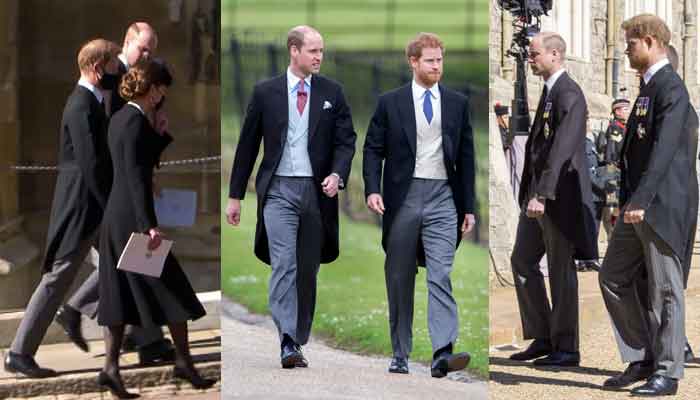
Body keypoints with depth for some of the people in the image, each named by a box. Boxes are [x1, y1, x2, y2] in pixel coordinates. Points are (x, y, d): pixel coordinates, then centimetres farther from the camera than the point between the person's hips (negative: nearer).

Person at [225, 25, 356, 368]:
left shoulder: (331, 93, 7)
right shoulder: (265, 92, 3)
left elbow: (346, 139, 4)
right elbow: (247, 145, 7)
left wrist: (337, 174, -15)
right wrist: (235, 195, 7)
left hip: (317, 190, 2)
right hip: (279, 189, -2)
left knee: (307, 269, 8)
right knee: (284, 264, -15)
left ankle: (299, 341, 18)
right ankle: (287, 344, -21)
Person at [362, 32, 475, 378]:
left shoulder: (457, 103, 10)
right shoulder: (390, 102, 5)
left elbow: (466, 156, 11)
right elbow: (373, 150, 5)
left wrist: (469, 207, 8)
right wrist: (372, 190, -11)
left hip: (442, 198, 0)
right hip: (403, 197, 0)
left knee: (441, 275, -12)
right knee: (399, 280, 6)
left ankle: (443, 352, -21)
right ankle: (400, 355, 15)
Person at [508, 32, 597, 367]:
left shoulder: (569, 95, -15)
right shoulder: (548, 92, 16)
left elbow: (562, 149, -24)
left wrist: (542, 195, -30)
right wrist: (531, 192, 18)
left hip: (560, 194, -10)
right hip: (537, 192, 10)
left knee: (561, 270, -2)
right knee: (522, 261, 10)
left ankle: (566, 348, 6)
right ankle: (542, 338, 17)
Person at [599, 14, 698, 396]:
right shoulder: (648, 87, 18)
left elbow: (664, 149, -23)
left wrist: (640, 201, -28)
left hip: (662, 205, -10)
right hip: (638, 204, 10)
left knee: (665, 289, -3)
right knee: (613, 278, 10)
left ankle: (667, 372, 4)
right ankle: (642, 360, 17)